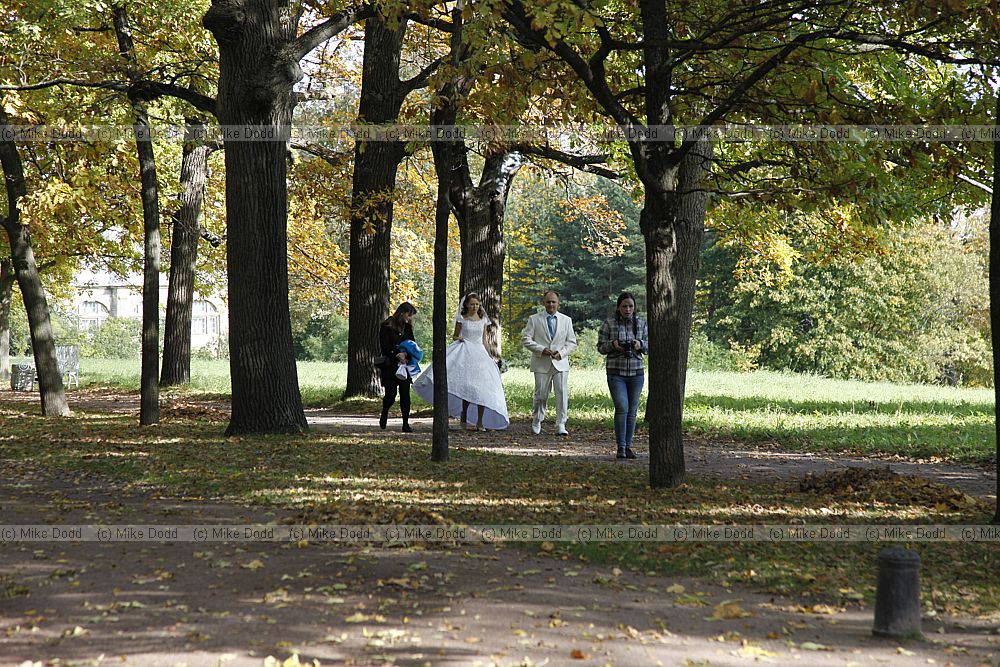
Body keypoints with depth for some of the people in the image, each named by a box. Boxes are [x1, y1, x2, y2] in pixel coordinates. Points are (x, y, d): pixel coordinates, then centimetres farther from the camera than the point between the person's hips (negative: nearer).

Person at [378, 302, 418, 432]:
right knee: (391, 394, -4)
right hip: (390, 365, -4)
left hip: (404, 363, 4)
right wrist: (397, 355, -17)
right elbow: (384, 347, -8)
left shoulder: (407, 327, 11)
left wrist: (405, 354, -8)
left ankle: (406, 424, 0)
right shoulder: (387, 326, -6)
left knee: (405, 393, -3)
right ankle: (384, 415, 26)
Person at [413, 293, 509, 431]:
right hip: (465, 353, -3)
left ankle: (480, 422, -5)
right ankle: (464, 415, 5)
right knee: (467, 386, -14)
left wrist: (488, 357, 16)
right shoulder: (461, 319, 4)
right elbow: (455, 336, 10)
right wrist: (458, 338, -13)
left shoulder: (483, 320, 12)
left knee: (482, 388, -8)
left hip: (480, 353, 3)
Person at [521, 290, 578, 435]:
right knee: (541, 394, 3)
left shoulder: (566, 320, 10)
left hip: (560, 363, 1)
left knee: (562, 393, -8)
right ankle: (536, 422, 23)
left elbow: (572, 342, 10)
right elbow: (526, 339, 0)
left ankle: (561, 425, -3)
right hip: (542, 364, -1)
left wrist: (561, 353, -9)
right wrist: (541, 349, -13)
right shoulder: (534, 319, 5)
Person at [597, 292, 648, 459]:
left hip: (636, 372, 3)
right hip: (616, 372, -3)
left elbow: (648, 347, 9)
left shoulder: (641, 323, 6)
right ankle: (620, 447, -11)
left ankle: (628, 447, 16)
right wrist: (613, 345, -18)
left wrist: (640, 344, -13)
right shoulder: (609, 323, -2)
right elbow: (600, 347, 2)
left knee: (632, 411, 6)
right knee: (622, 408, -15)